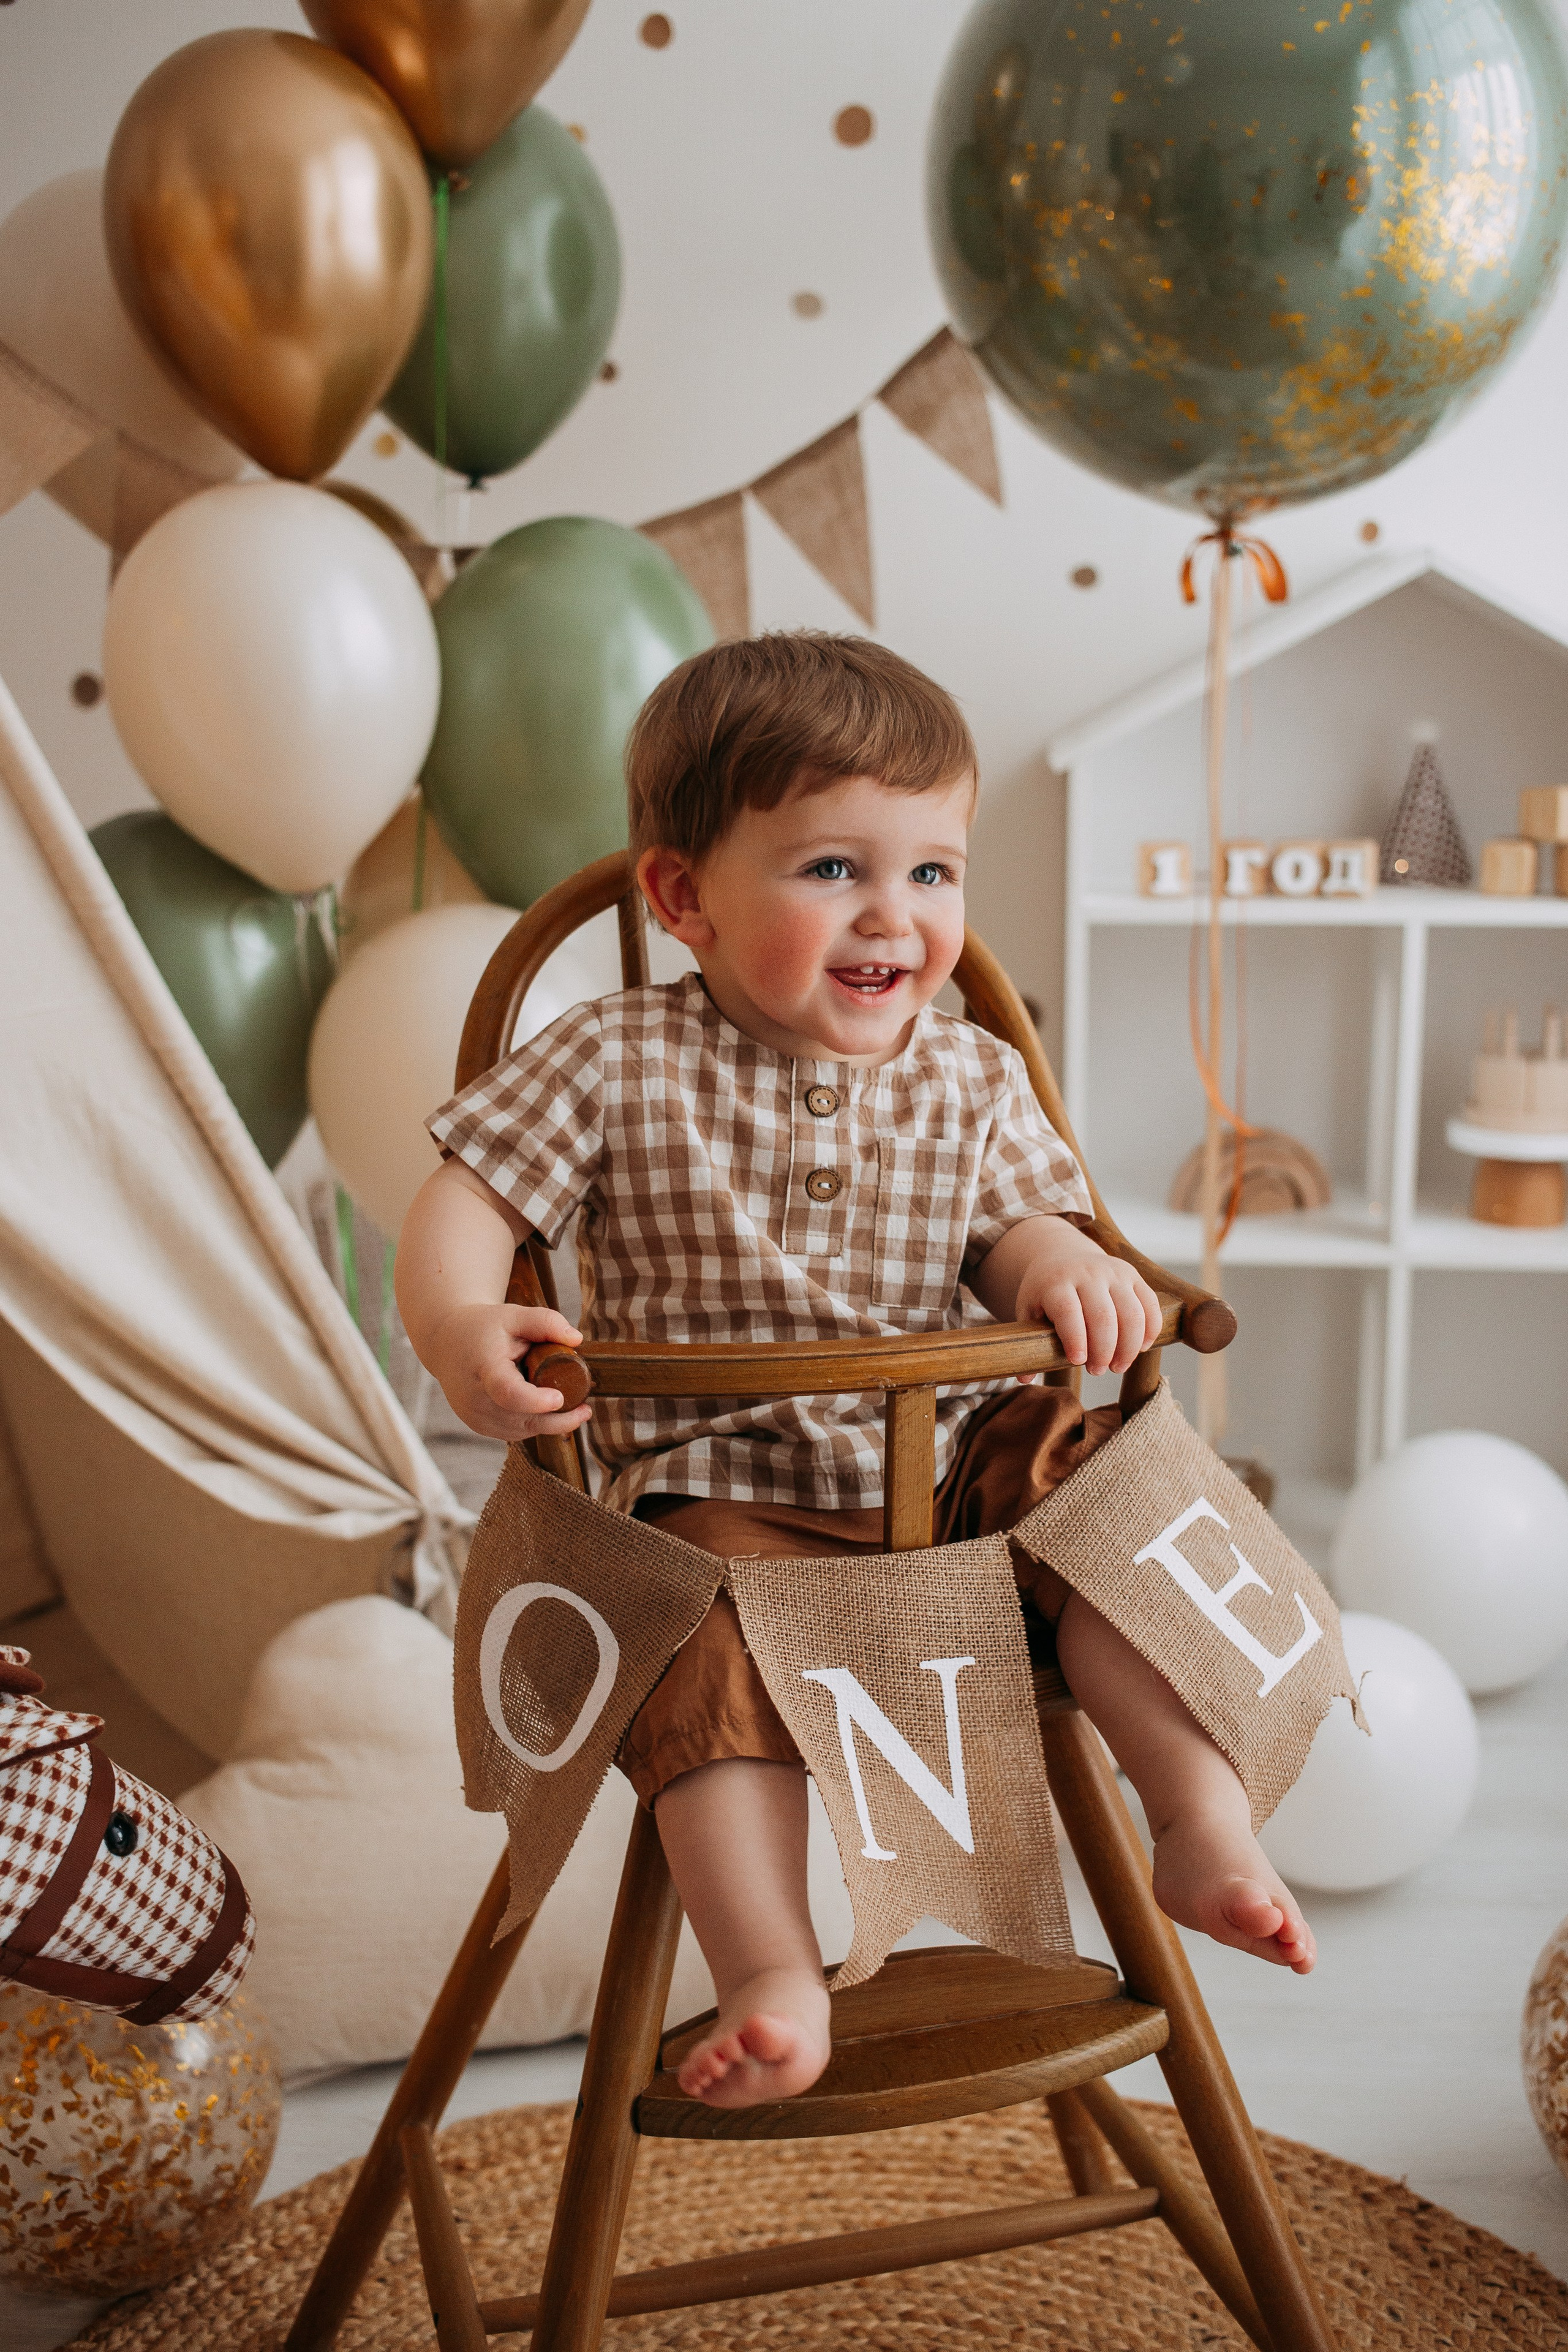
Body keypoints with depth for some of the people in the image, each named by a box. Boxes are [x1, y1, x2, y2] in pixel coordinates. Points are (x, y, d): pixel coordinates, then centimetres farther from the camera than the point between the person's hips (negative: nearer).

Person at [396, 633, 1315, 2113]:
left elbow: (1018, 1224, 7)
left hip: (958, 1465, 3)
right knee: (711, 1650, -29)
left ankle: (1201, 1819, -9)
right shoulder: (618, 1066, -3)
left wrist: (1063, 1269, -18)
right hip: (725, 1491, -2)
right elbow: (466, 1197, -3)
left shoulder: (971, 1081, 6)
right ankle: (772, 1976, -23)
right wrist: (454, 1322, -25)